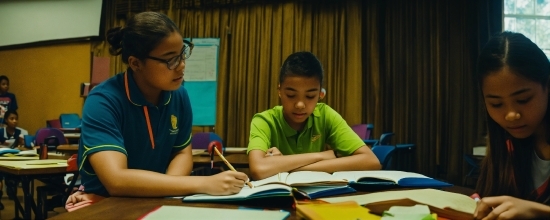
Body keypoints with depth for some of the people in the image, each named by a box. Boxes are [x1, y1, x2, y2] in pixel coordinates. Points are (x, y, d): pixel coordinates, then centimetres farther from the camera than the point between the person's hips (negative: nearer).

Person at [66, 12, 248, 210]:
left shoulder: (179, 95, -4)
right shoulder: (102, 102, -20)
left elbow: (182, 152, 6)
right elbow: (116, 181, -31)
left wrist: (165, 190, -16)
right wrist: (205, 184, -34)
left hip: (154, 201, 5)